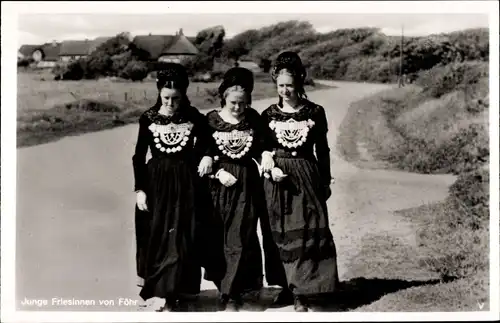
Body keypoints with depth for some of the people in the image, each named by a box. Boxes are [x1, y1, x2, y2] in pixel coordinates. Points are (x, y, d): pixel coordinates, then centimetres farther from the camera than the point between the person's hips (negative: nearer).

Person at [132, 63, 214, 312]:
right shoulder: (148, 118, -3)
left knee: (180, 238, 0)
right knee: (156, 238, 5)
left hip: (185, 183, -1)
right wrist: (139, 189, -3)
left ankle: (171, 293, 10)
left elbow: (205, 144, 11)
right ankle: (164, 291, 20)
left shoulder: (194, 118, -4)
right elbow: (139, 156, 2)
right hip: (155, 182, 1)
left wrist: (206, 157, -11)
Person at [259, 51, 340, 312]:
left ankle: (299, 293, 3)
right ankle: (289, 286, 21)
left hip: (306, 177, -1)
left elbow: (322, 150, 5)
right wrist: (266, 160, -14)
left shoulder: (315, 112, -1)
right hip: (276, 179, 1)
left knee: (306, 232, -3)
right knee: (281, 235, 7)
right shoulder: (269, 114, 2)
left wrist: (325, 182, 7)